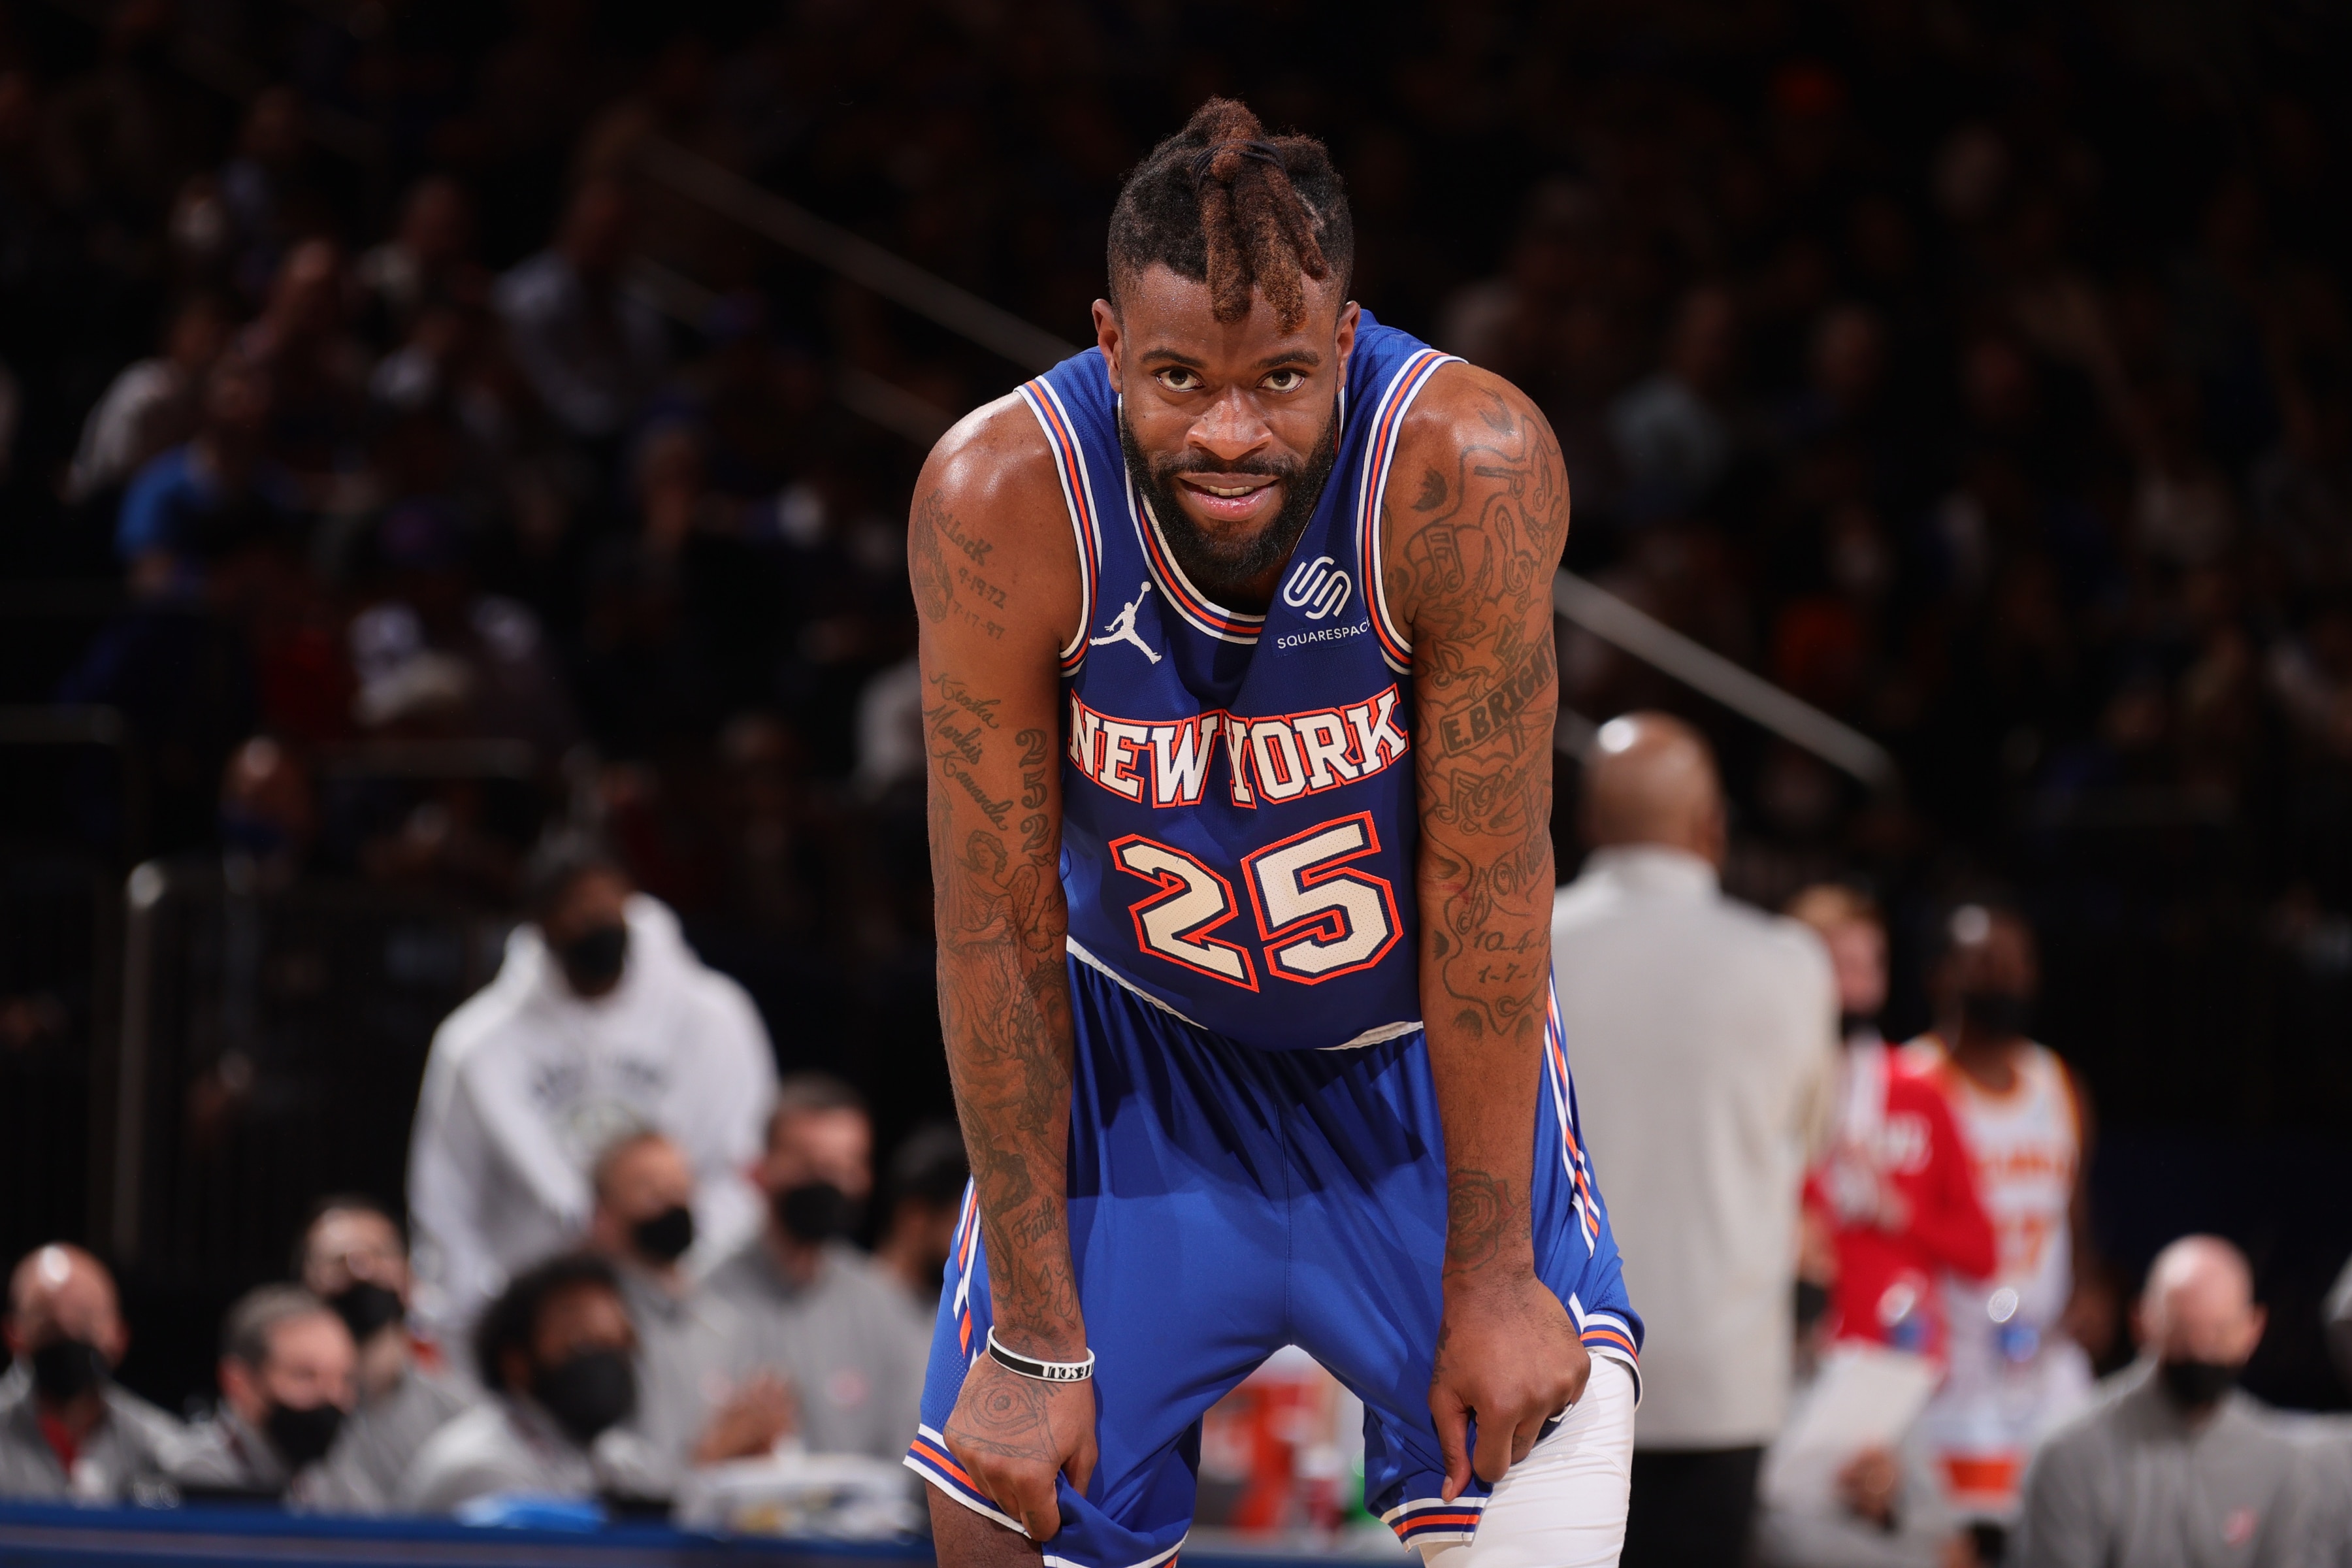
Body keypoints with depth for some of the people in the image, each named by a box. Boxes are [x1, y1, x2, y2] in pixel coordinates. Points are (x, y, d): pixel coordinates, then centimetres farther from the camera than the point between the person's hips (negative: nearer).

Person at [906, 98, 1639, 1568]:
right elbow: (999, 929, -19)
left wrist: (1490, 1276, -18)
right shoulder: (998, 497, -26)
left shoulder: (1471, 468, -29)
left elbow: (1487, 889, -21)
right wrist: (1036, 1340, -16)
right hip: (1135, 1044, 1)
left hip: (1430, 1046, -1)